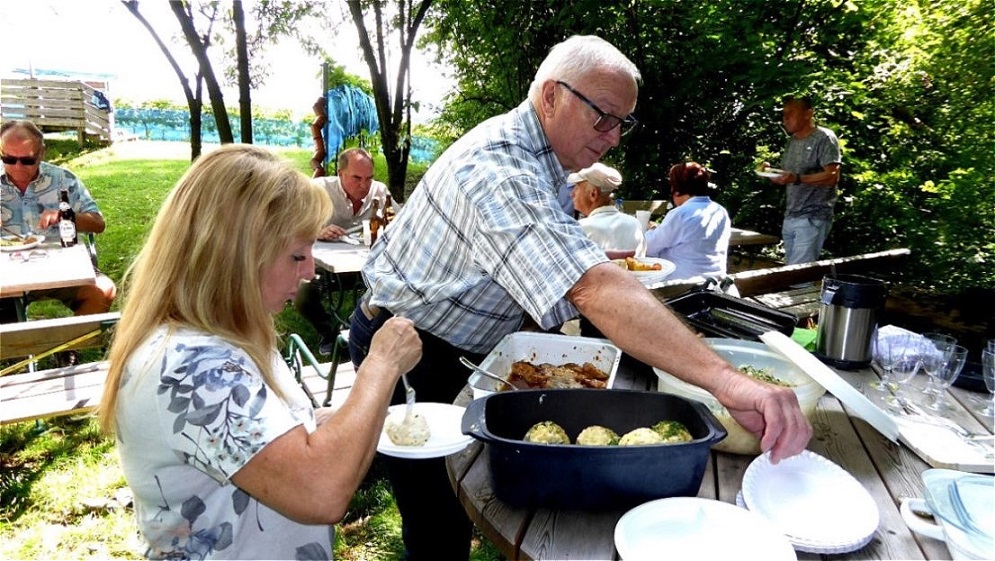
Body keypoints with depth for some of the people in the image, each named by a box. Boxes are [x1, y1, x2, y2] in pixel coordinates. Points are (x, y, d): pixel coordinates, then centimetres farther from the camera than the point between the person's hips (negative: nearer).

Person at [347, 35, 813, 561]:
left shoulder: (526, 149, 3)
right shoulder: (501, 170, -31)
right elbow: (593, 290, -45)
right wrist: (726, 380, -50)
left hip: (452, 347, 9)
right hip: (405, 354, -9)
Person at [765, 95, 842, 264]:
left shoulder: (824, 138, -7)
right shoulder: (792, 142, 17)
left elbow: (832, 176, -16)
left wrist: (797, 179, -26)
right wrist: (773, 175, -1)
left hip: (813, 218, -8)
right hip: (789, 218, 8)